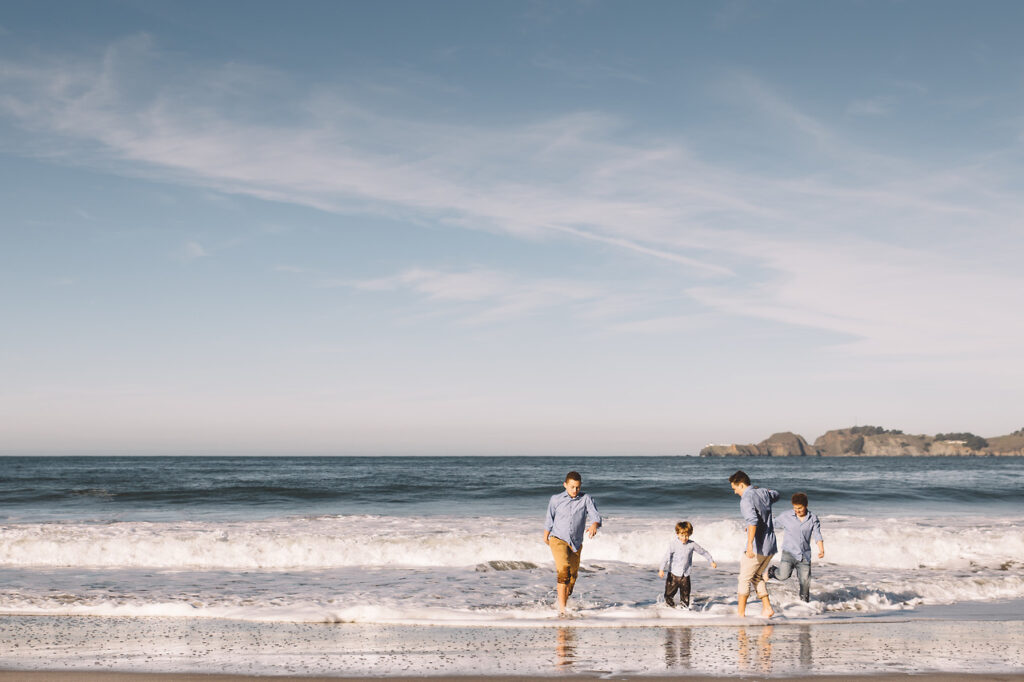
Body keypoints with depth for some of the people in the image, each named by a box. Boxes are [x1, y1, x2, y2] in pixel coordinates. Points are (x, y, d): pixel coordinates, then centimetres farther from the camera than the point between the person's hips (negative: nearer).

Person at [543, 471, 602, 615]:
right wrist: (546, 537, 24)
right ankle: (561, 608, -27)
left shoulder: (586, 499, -2)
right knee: (564, 569, -23)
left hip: (576, 543, 2)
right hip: (558, 540, -2)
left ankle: (564, 605, 34)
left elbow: (595, 515, -15)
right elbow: (549, 519, 14)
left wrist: (594, 525, -36)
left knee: (572, 576, 12)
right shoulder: (556, 499, 1)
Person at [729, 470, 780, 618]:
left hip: (758, 547, -8)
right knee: (757, 576, 21)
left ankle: (740, 613, 8)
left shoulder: (746, 499, -16)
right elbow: (776, 495, 35)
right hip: (770, 545, 8)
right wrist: (760, 489, 38)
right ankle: (767, 608, 15)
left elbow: (753, 521, -31)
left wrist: (750, 544, -36)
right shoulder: (764, 493, 10)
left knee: (744, 579, 4)